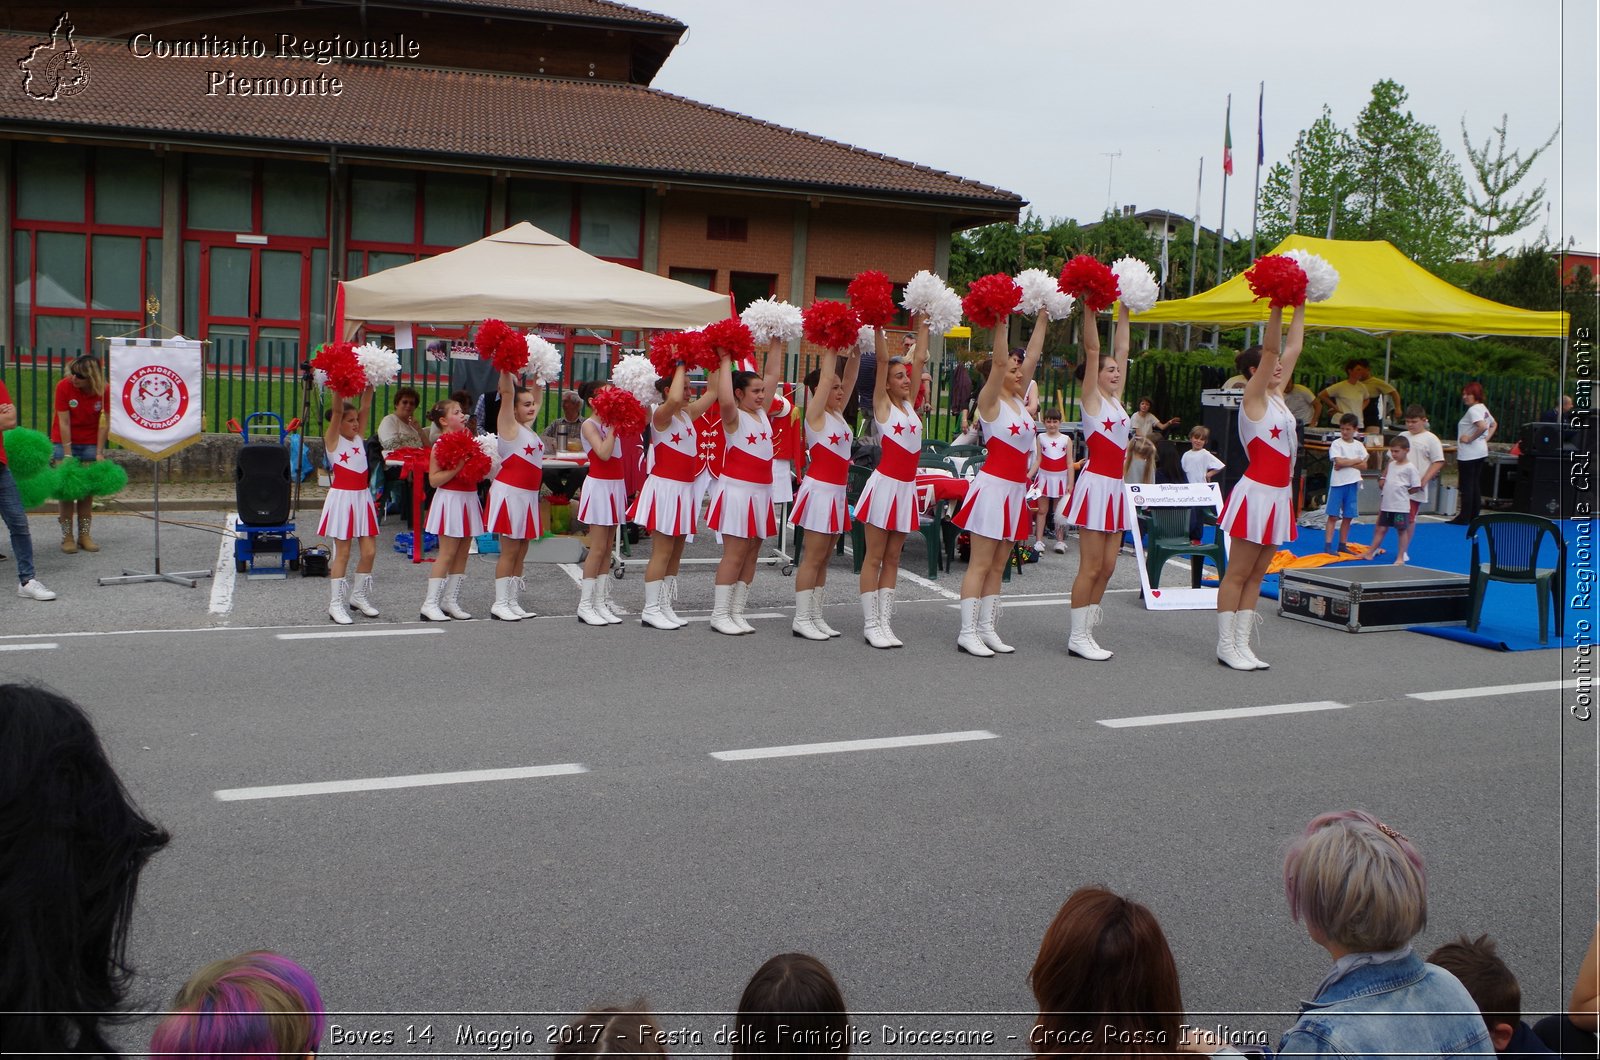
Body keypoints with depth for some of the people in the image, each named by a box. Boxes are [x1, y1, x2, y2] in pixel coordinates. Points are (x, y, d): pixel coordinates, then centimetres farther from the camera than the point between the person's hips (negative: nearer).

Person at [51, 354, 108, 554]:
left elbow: (103, 423, -9)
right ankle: (67, 537, 0)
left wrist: (99, 452, -11)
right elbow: (64, 423, -17)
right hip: (65, 440, -1)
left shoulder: (104, 391, -14)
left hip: (90, 442, 2)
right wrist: (67, 455, -17)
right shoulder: (64, 386, -18)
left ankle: (84, 535, 9)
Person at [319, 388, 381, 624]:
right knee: (342, 553, -1)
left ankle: (359, 596, 22)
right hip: (342, 498, -5)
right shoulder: (333, 440, -4)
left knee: (369, 551, 5)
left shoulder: (359, 437, 10)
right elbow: (337, 411, -17)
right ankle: (336, 604, 8)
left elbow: (366, 407, 2)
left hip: (362, 498, 6)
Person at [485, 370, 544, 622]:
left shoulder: (527, 427, 14)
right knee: (509, 549, -5)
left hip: (528, 495, 8)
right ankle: (499, 604, 0)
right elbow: (506, 392, -18)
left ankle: (513, 602, 15)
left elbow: (536, 396, 24)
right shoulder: (509, 425, -6)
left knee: (521, 550, 9)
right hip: (510, 493, -8)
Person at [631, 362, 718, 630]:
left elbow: (712, 392, 15)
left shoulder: (688, 413, 11)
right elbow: (674, 399, -34)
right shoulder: (661, 415, -12)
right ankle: (650, 610, 1)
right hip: (665, 487, -8)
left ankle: (665, 606, 17)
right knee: (662, 552, -5)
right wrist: (680, 366, -21)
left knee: (676, 552, 10)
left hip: (684, 488, 8)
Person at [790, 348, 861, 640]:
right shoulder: (815, 414, -8)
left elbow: (850, 377, 8)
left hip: (837, 492, 8)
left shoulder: (838, 413, 12)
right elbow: (826, 377, -15)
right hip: (819, 491, -8)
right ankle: (802, 618, 2)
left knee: (824, 558, 10)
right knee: (813, 557, -4)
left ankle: (815, 616, 16)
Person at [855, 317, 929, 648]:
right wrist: (878, 328, -17)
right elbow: (882, 361, -12)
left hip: (907, 486, 7)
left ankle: (885, 621, 13)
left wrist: (923, 323, 13)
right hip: (885, 484, -6)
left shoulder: (909, 404, 12)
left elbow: (920, 358, 12)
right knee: (874, 557, 0)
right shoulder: (881, 404, -3)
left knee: (892, 558, 9)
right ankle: (870, 623, 3)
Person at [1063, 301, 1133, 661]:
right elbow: (1092, 351, -11)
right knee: (1091, 566, -6)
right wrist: (1090, 309, -13)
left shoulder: (1116, 398, 14)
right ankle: (1077, 637, 1)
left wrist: (1124, 312, 18)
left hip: (1115, 487, 8)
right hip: (1096, 485, -8)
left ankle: (1086, 631, 15)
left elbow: (1121, 349, 16)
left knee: (1107, 566, 8)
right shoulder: (1091, 398, -4)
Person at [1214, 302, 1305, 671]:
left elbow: (1293, 348, 16)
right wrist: (1277, 306, -21)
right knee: (1238, 572, -2)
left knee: (1257, 574, 9)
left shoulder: (1277, 397, 13)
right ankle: (1226, 645, 3)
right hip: (1256, 493, -8)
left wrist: (1299, 307, 15)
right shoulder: (1253, 396, -8)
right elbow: (1269, 349, -18)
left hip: (1278, 495, 8)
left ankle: (1242, 644, 14)